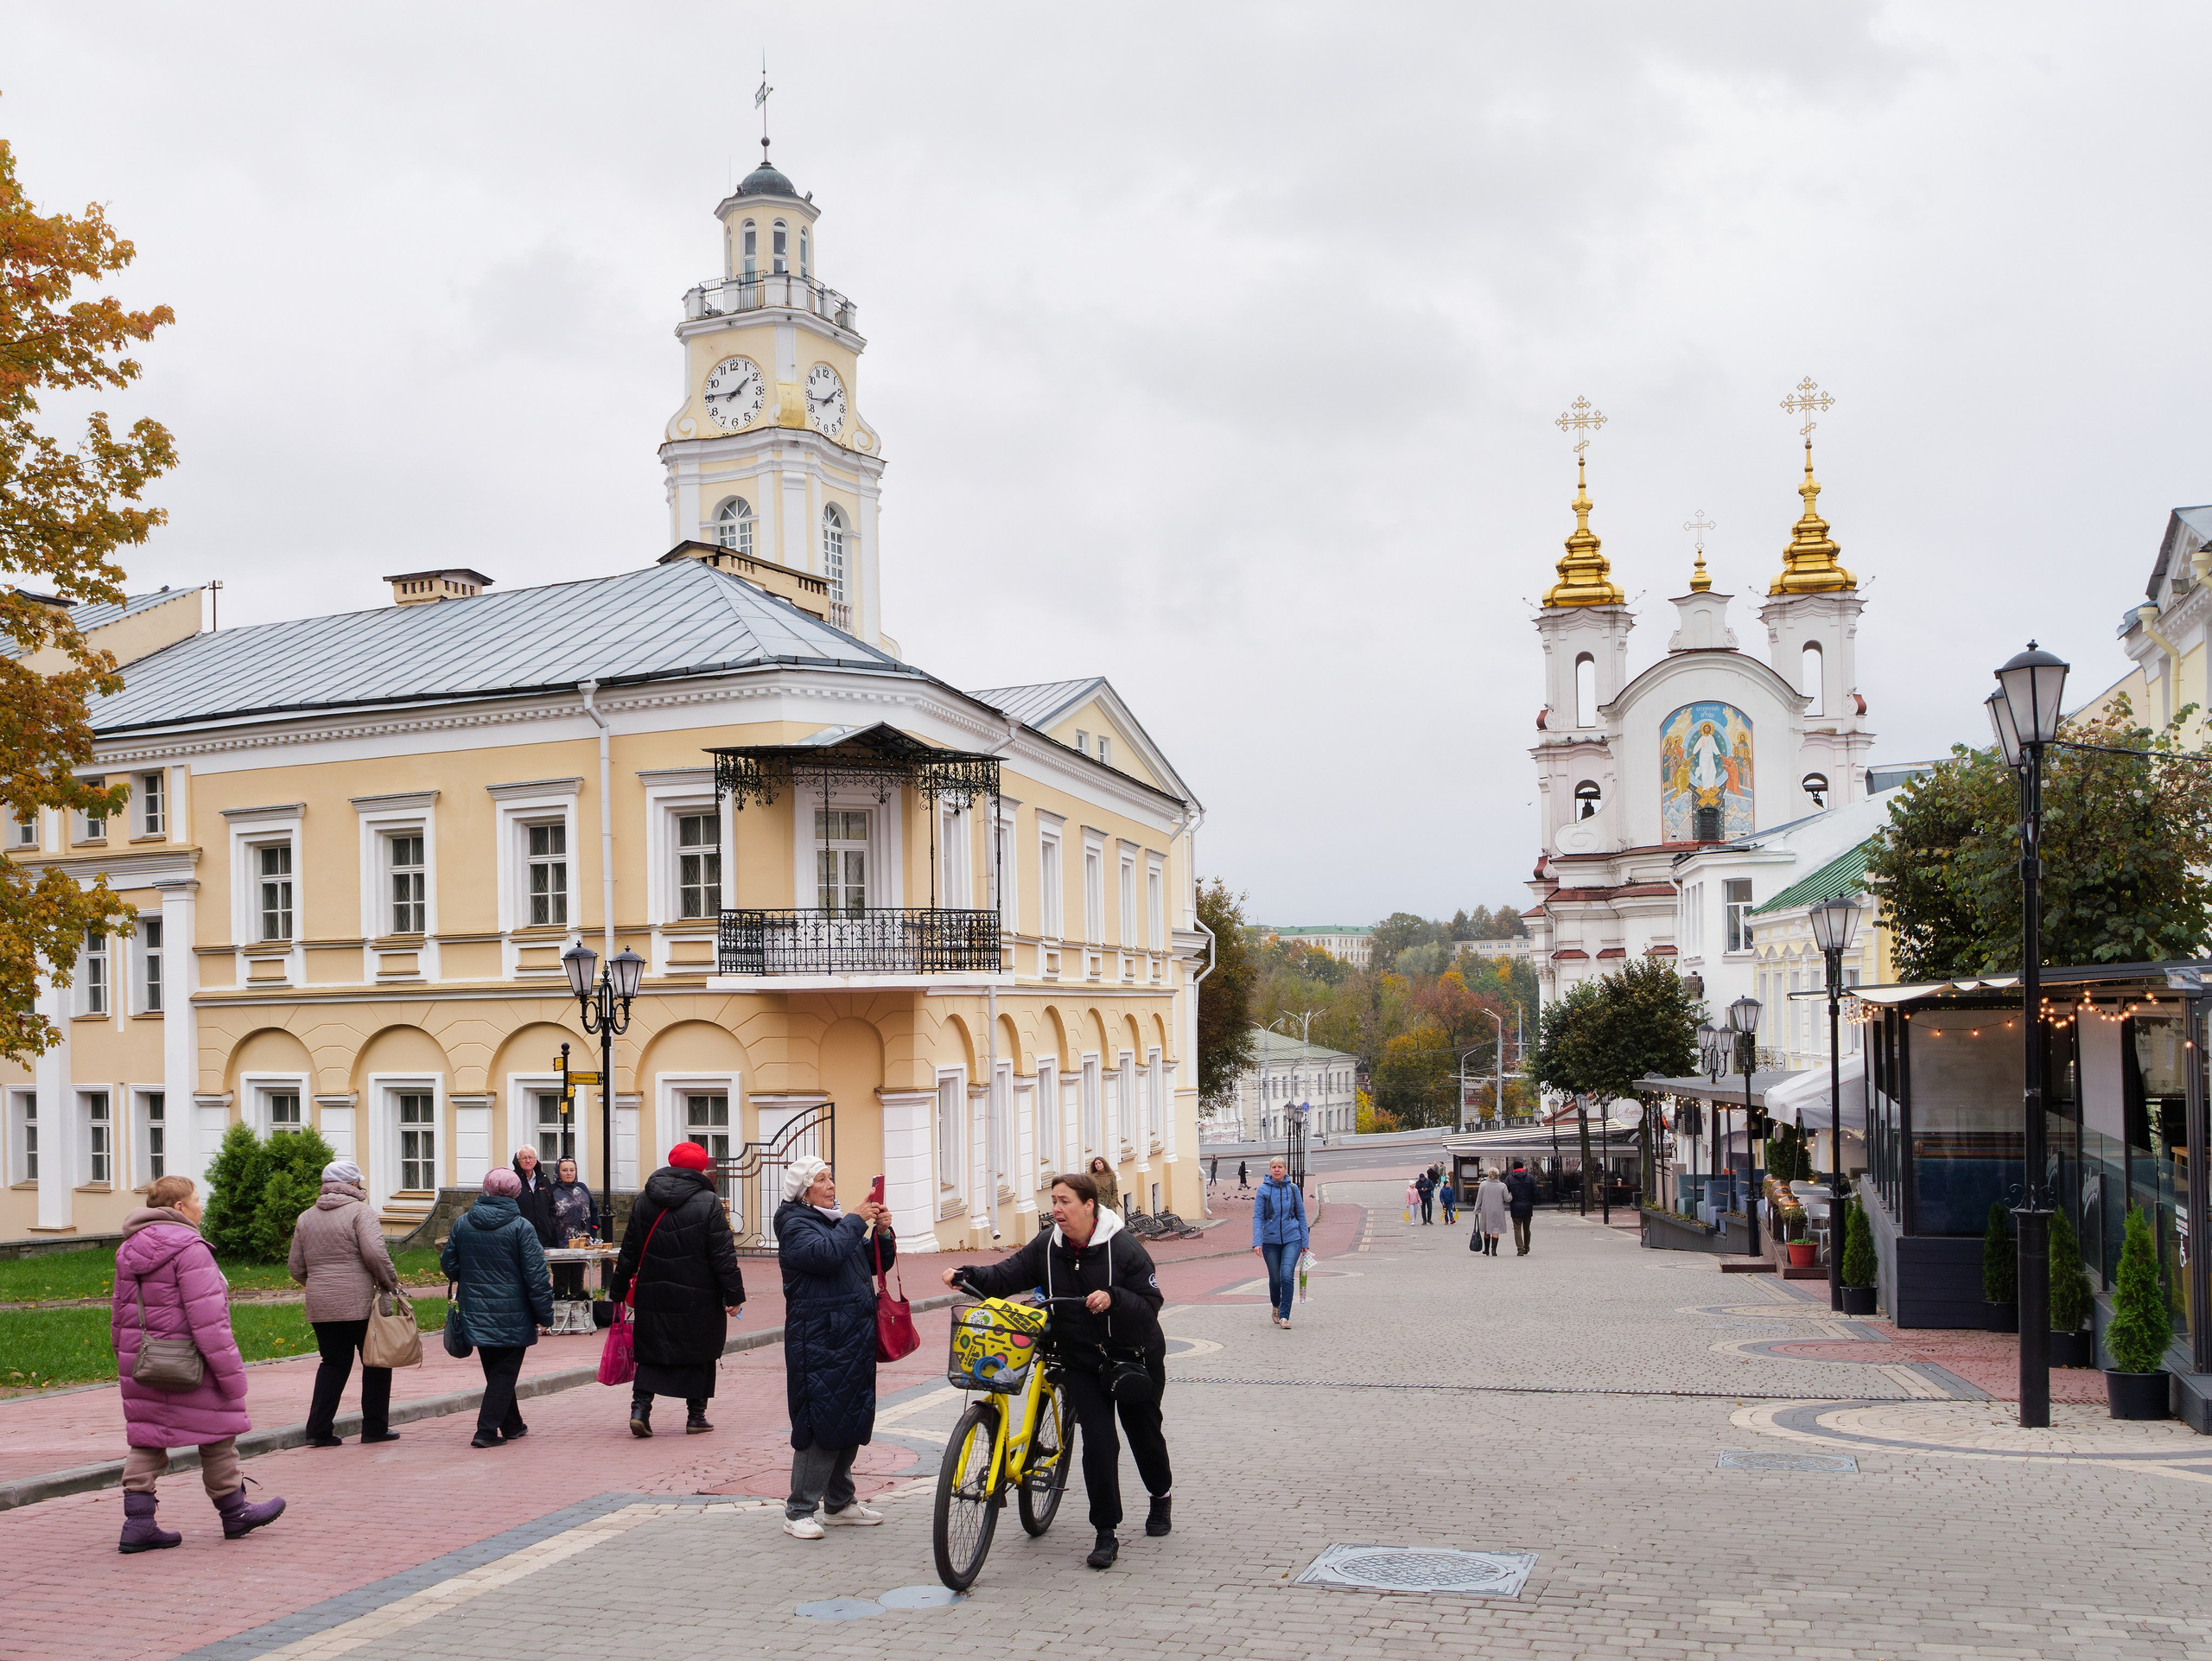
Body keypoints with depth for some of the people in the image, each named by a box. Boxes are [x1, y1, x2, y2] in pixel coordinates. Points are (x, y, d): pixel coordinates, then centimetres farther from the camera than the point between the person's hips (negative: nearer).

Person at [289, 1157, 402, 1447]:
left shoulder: (306, 1217, 13)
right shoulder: (360, 1210, -6)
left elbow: (297, 1268, 15)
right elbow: (374, 1252, -19)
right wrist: (390, 1282, -5)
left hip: (320, 1307, 5)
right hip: (360, 1303, -5)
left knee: (333, 1363, 14)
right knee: (376, 1361, 8)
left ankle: (318, 1430, 5)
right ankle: (375, 1427, 12)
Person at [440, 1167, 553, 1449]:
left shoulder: (462, 1224, 1)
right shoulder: (521, 1227, -11)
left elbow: (448, 1265, 11)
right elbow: (536, 1276, -12)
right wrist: (544, 1315, -5)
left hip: (475, 1312, 5)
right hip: (512, 1316, -4)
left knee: (495, 1370, 17)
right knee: (504, 1372, 4)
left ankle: (512, 1425, 28)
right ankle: (487, 1430, -4)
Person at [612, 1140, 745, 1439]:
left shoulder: (644, 1201, 4)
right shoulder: (708, 1203, -9)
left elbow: (629, 1251, 10)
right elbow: (723, 1255, -10)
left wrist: (619, 1290, 17)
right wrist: (734, 1295, -5)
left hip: (652, 1294, 3)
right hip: (698, 1299, -3)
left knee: (651, 1353, 12)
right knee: (699, 1355, 10)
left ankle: (640, 1408, -2)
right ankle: (696, 1416, 14)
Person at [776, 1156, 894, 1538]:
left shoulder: (838, 1221, 18)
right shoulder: (795, 1226, -6)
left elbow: (877, 1263, 21)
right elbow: (824, 1253, -26)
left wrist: (882, 1233, 3)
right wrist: (856, 1221, -17)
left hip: (854, 1340, 8)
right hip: (819, 1341, -8)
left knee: (851, 1421, 13)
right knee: (821, 1424, -10)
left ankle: (840, 1504, 24)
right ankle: (799, 1512, -3)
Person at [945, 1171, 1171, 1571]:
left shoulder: (1123, 1247, -17)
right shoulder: (1047, 1246, -4)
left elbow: (1150, 1304, -17)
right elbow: (1008, 1275, -9)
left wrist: (1113, 1298, -34)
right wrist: (968, 1276, -26)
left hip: (1134, 1358, -2)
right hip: (1081, 1361, 2)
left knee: (1145, 1433, 14)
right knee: (1097, 1441, -10)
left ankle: (1162, 1496, 44)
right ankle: (1106, 1534, -2)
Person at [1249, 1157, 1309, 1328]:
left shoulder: (1293, 1189, 3)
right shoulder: (1263, 1190, -3)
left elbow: (1301, 1215, 9)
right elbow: (1258, 1217, -4)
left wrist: (1305, 1241, 7)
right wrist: (1257, 1242, -14)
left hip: (1292, 1239, 0)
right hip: (1270, 1241, 0)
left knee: (1287, 1276, -15)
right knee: (1275, 1279, 8)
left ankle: (1284, 1316, -6)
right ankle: (1275, 1307, 37)